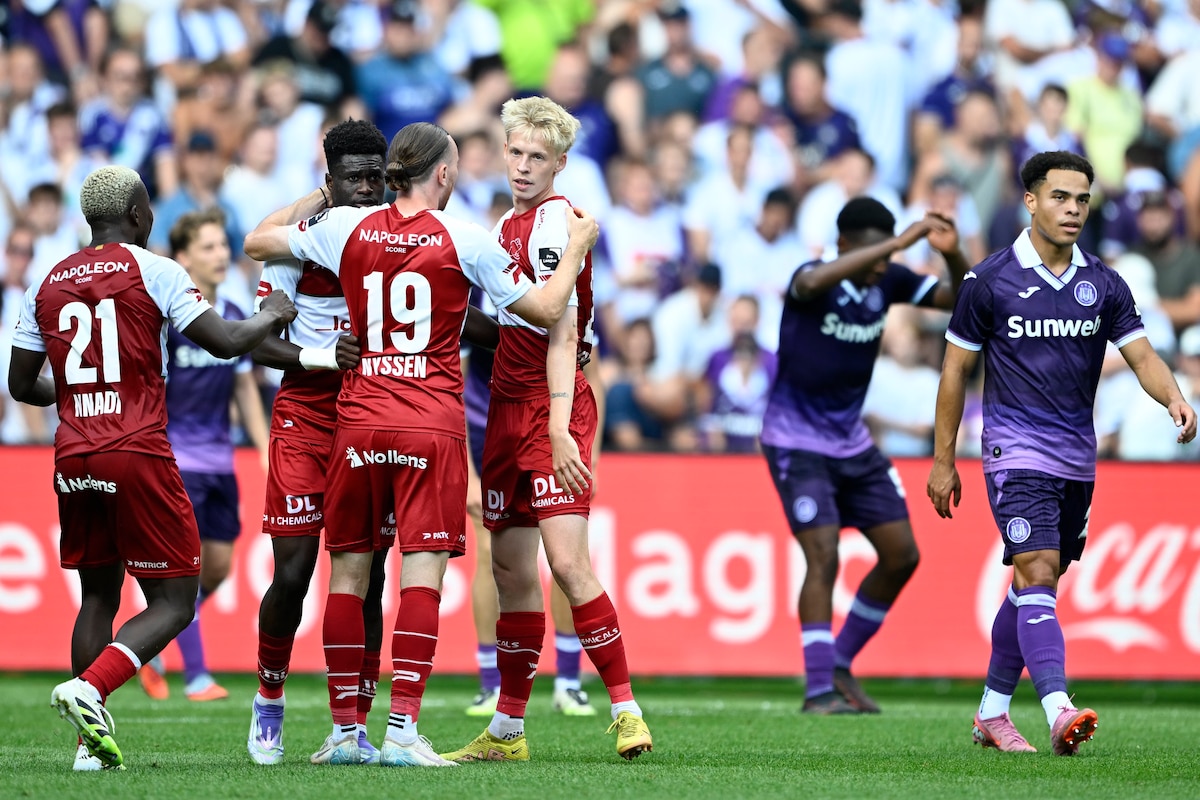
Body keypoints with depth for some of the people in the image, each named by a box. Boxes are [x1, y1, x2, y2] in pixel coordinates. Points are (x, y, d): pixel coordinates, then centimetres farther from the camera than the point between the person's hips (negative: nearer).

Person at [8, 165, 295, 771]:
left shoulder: (48, 285, 11)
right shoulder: (152, 271, -4)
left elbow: (22, 386, 15)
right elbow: (225, 342, -7)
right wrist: (272, 315, 13)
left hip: (73, 460, 5)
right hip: (137, 455, -5)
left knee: (98, 595, 17)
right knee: (173, 603, 2)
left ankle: (92, 743, 7)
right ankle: (88, 689, -21)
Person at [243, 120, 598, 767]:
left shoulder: (346, 228, 4)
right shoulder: (463, 240, -3)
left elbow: (258, 241, 17)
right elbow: (547, 309, 3)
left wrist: (317, 197, 30)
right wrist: (577, 249, 18)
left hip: (357, 423, 3)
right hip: (433, 425, -3)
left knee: (347, 572, 8)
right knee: (422, 574, -5)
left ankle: (345, 731, 8)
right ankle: (402, 731, -14)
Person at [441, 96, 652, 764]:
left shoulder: (556, 224, -10)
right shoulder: (508, 225, 16)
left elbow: (560, 336, -17)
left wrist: (560, 429, -23)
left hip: (553, 406, -9)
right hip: (507, 408, 9)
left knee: (568, 562, -16)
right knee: (512, 570, 10)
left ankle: (626, 709, -10)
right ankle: (508, 730, 14)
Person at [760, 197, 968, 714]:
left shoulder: (887, 282, -3)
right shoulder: (812, 279, -21)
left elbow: (959, 298, -2)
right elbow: (814, 282, -46)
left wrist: (953, 255, -25)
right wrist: (898, 243, -49)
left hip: (852, 442, 7)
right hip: (797, 442, -7)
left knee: (901, 555, 5)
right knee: (824, 558, -17)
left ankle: (841, 666, 19)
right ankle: (819, 689, -13)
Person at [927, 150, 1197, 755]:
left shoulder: (1103, 285, 5)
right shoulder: (990, 280, -5)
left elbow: (1141, 355, 0)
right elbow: (955, 369, 1)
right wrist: (942, 460, 0)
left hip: (1077, 456, 5)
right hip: (1016, 449, -5)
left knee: (1036, 585, 11)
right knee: (1037, 574, -18)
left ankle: (992, 712, 23)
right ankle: (1058, 711, -30)